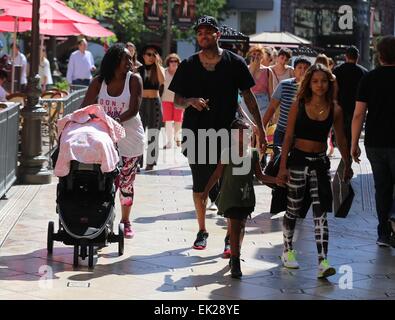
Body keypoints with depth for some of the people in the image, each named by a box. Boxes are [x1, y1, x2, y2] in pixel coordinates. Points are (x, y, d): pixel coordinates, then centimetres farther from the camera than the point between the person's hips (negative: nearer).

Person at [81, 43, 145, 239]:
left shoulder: (134, 80, -8)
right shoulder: (99, 82, -2)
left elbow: (133, 110, -16)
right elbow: (85, 107, -3)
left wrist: (114, 122, -30)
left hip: (129, 140, -1)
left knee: (126, 184, 7)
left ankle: (126, 221, 22)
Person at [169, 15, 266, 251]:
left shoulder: (234, 63, 0)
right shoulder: (188, 66, 3)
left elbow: (248, 96, 4)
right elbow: (177, 100, 6)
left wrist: (260, 128, 0)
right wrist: (191, 101, -17)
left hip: (226, 133, -2)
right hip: (196, 134, 2)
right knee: (200, 185, 10)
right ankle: (202, 231, 26)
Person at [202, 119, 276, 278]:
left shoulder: (253, 153, 2)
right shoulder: (227, 153, -10)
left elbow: (260, 176, 9)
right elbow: (217, 174, -2)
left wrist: (277, 179, -2)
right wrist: (206, 192, 0)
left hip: (246, 198, 4)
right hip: (230, 198, -4)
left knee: (241, 226, 14)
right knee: (235, 227, -9)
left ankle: (235, 256, 30)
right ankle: (235, 262, -6)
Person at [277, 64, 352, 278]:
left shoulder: (334, 109, 1)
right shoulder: (298, 106, -4)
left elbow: (340, 139, 12)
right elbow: (288, 137, -2)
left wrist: (347, 165, 20)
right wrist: (283, 166, -6)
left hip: (320, 162, 1)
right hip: (298, 159, -1)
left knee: (321, 214, -8)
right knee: (293, 210, 11)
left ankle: (323, 262, -13)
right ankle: (288, 251, 32)